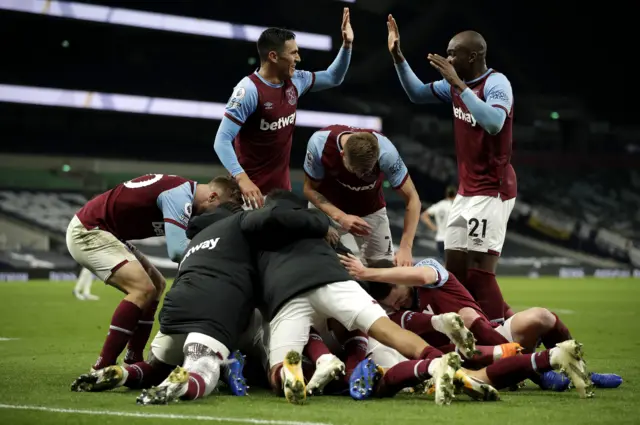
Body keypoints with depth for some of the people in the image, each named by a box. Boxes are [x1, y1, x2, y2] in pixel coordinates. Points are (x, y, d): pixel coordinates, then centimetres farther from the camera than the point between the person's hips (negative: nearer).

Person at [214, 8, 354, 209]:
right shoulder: (249, 89, -17)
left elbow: (333, 78, 23)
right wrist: (242, 178, -34)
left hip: (282, 189, 7)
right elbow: (222, 140, -21)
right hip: (253, 190, -7)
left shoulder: (295, 81, 5)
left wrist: (347, 45, 10)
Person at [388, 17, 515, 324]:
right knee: (455, 272, 10)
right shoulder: (456, 84, 8)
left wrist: (459, 85, -34)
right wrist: (397, 56, 11)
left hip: (492, 191, -9)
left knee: (479, 274, -13)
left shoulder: (496, 83, -17)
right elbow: (417, 94, 22)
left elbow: (494, 123, -35)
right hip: (467, 190, 9)